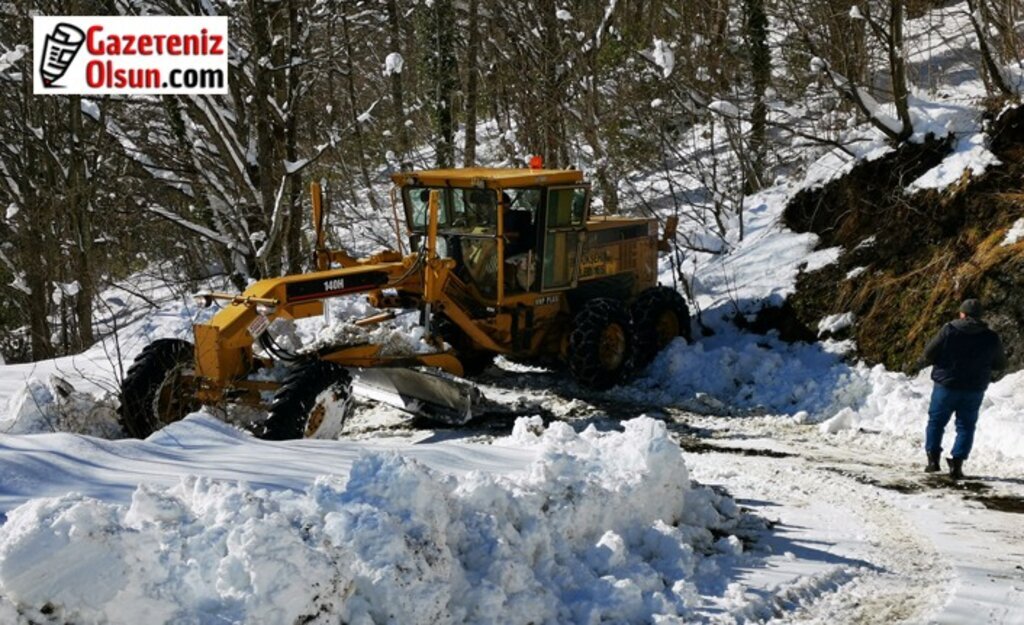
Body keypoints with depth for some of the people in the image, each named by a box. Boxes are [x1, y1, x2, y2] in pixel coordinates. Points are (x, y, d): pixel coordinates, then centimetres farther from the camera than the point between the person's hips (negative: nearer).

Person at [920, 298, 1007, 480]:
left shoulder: (949, 330, -12)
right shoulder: (991, 338, -3)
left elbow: (928, 354, -9)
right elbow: (1000, 364, 10)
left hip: (946, 385, -2)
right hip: (974, 389, 2)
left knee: (936, 421, 14)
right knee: (966, 426, 11)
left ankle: (933, 459, 10)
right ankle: (957, 463, 3)